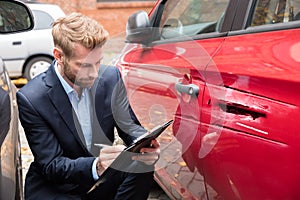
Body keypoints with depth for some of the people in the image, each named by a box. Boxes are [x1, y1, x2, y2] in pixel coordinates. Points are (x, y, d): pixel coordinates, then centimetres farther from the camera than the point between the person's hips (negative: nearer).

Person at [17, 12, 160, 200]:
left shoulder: (111, 77, -7)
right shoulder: (31, 98, -20)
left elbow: (130, 126, 0)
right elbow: (51, 165, -19)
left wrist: (145, 145, -25)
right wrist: (96, 166, -39)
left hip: (102, 177, 4)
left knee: (144, 164, -23)